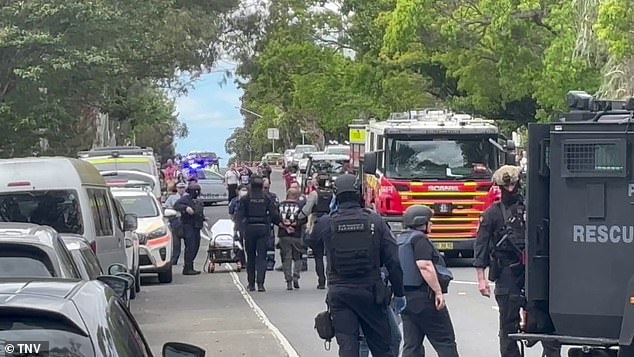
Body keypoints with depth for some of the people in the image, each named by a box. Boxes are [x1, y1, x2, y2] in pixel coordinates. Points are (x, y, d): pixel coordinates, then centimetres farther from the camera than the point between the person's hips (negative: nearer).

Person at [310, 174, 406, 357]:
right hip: (371, 292, 0)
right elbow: (393, 261, -5)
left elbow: (310, 240, 20)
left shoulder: (326, 223, -4)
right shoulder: (375, 221, -4)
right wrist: (399, 293, 5)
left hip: (339, 293, 0)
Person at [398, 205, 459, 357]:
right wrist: (438, 291, -21)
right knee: (445, 341, -1)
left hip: (405, 297, 9)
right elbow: (425, 266, -21)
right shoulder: (419, 239, -11)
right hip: (423, 296, -9)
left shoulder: (400, 240, 17)